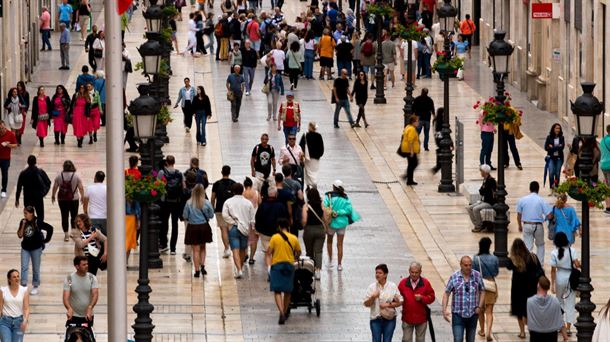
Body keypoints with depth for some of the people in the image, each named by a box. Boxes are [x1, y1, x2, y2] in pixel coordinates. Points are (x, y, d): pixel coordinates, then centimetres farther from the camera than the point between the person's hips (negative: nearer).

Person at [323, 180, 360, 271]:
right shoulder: (345, 198, -4)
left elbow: (324, 208, -22)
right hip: (342, 223, 2)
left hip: (331, 222, -2)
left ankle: (330, 262, 24)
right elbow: (349, 209, -11)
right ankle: (339, 265, 9)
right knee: (340, 245, 8)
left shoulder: (329, 196, -11)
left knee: (329, 242, 22)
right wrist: (339, 213, -12)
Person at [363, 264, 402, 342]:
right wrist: (373, 297, -20)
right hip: (375, 319, 0)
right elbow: (366, 304, -1)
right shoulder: (372, 287, -2)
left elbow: (399, 302, -2)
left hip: (389, 319, 0)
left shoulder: (393, 286, -3)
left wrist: (388, 305, -16)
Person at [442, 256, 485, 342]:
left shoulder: (477, 275, -2)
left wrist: (479, 307, -5)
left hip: (473, 314, 2)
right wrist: (444, 310, -12)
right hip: (458, 315, -2)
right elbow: (446, 293, -1)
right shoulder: (454, 277, -6)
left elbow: (482, 291, 8)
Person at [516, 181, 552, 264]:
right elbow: (549, 215, -11)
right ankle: (540, 264, 21)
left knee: (528, 247, 4)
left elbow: (519, 215, 4)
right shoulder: (541, 200, -9)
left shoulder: (522, 200, -3)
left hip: (526, 225, 1)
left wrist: (520, 226, 18)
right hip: (538, 226, -1)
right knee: (540, 245, 20)